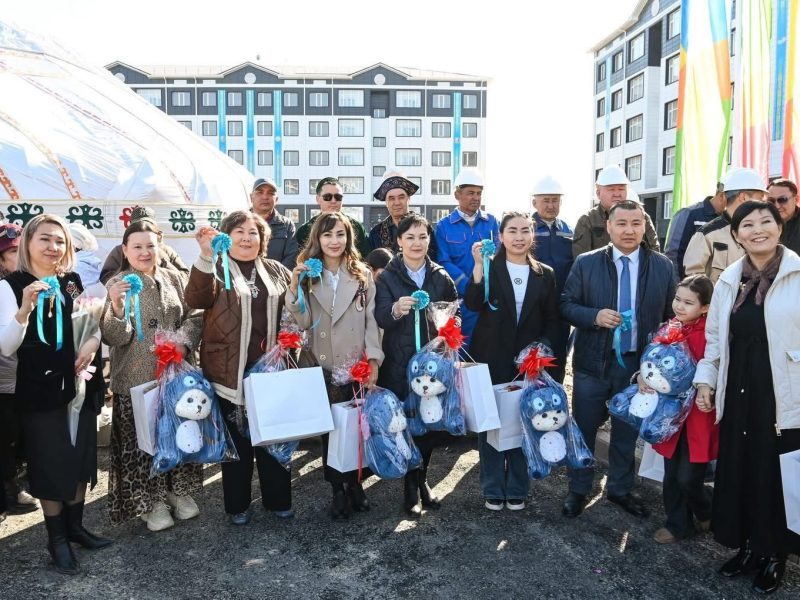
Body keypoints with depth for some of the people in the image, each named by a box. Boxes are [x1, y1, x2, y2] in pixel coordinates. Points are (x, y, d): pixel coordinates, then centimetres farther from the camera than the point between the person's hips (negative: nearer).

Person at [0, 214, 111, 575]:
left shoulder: (74, 281, 4)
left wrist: (94, 341, -7)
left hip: (79, 384, 5)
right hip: (40, 390, -4)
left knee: (81, 458, 13)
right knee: (51, 463, 6)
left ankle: (75, 526, 31)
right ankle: (56, 539, 22)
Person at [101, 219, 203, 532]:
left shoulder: (176, 279, 4)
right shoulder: (116, 285, -4)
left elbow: (194, 318, 6)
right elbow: (113, 338, -12)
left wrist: (181, 341, -13)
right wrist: (117, 306, -30)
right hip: (136, 379, -3)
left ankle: (179, 490, 33)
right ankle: (151, 501, 24)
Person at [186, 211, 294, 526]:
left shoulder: (275, 271, 12)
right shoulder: (215, 269, 0)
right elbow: (197, 299, -20)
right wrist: (206, 256, -33)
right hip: (231, 371, -3)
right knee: (236, 437, 8)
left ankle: (277, 499, 27)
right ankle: (237, 504, 24)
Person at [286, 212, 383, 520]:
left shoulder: (363, 275, 4)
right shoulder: (308, 275, 3)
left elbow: (372, 321, 1)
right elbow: (304, 322, -7)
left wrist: (373, 361, -6)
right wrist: (294, 287, -20)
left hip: (358, 365, 0)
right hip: (323, 367, 0)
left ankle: (355, 483, 26)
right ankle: (338, 489, 22)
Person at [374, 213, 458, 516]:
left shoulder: (441, 276, 7)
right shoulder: (387, 277, -1)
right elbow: (380, 318, -13)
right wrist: (395, 310, -33)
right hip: (400, 363, -2)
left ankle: (421, 480, 30)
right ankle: (411, 490, 19)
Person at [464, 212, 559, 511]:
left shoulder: (545, 274, 7)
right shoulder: (489, 268, 0)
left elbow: (552, 321, 9)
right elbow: (472, 304, -16)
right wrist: (479, 265, -24)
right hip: (491, 360, -2)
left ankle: (516, 490, 25)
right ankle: (493, 489, 20)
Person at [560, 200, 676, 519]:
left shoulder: (663, 266, 0)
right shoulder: (586, 263, -5)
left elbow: (671, 315, 4)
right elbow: (566, 305, -3)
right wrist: (595, 316, -21)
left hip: (638, 363, 2)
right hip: (593, 361, -1)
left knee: (627, 431, 16)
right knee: (584, 429, 10)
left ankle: (620, 489, 36)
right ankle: (578, 490, 28)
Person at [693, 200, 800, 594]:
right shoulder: (729, 279, 6)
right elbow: (714, 335, 13)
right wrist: (705, 379, 8)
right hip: (737, 391, 4)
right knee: (738, 470, 12)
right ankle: (748, 546, 32)